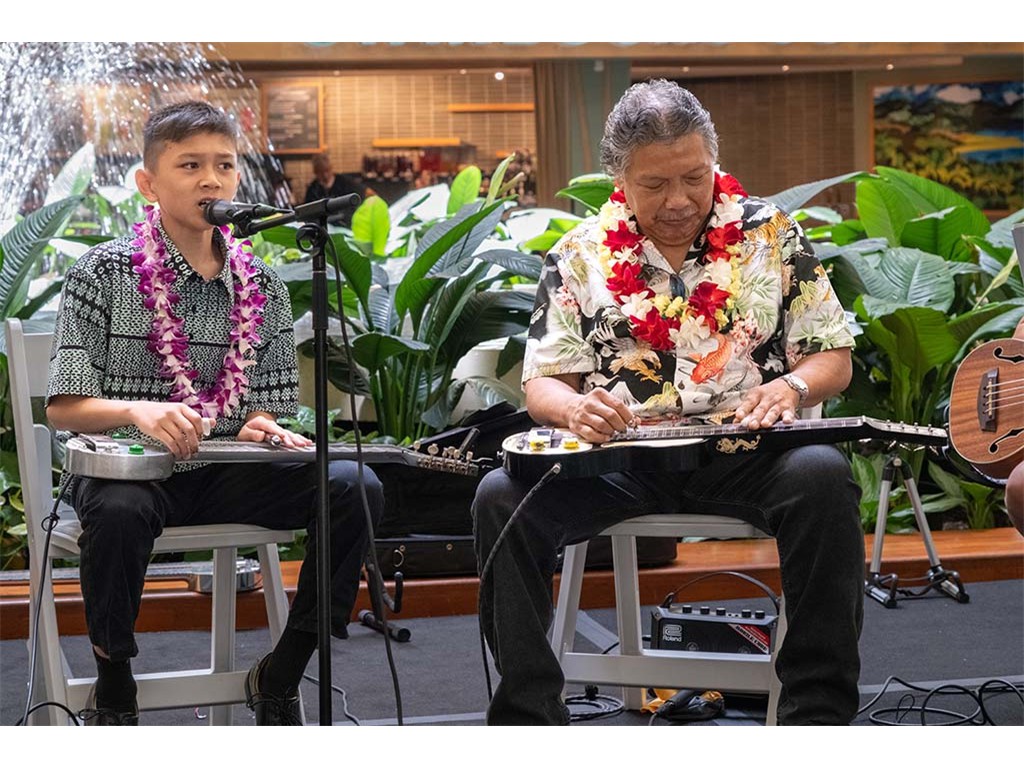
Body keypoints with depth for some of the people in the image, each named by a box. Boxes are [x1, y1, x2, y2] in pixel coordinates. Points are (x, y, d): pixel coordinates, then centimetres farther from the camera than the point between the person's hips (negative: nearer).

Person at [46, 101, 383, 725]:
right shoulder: (103, 272, -2)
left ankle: (280, 677, -2)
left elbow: (276, 407, 11)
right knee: (120, 510, -39)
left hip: (229, 472, 4)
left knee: (356, 489, -19)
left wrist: (263, 428, -14)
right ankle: (113, 687, -10)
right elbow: (64, 407, -7)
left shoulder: (263, 286, 9)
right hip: (127, 467, -3)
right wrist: (137, 410, -27)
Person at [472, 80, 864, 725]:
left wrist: (792, 386, -14)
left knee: (822, 476, -35)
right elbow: (543, 383, 7)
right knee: (502, 496, -26)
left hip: (747, 451, -1)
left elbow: (833, 357, 10)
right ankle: (528, 713, -16)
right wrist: (576, 408, -17)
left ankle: (818, 711, -25)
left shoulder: (770, 233, 8)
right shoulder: (580, 256, 9)